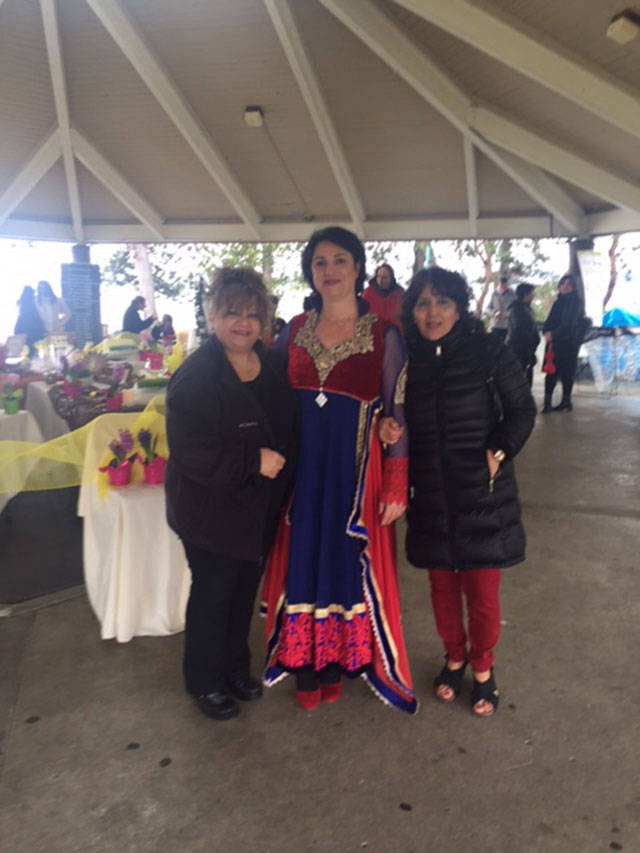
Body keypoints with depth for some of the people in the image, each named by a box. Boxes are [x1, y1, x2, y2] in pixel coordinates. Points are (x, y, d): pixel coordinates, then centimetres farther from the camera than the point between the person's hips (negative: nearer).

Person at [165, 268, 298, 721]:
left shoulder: (272, 365, 4)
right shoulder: (195, 376, -18)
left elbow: (289, 430, 15)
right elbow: (188, 450, -25)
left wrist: (280, 467, 1)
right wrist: (253, 461, -26)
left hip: (260, 508, 6)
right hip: (212, 510, -6)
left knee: (246, 588, 20)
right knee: (213, 593, 10)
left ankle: (236, 666, 42)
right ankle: (205, 681, 33)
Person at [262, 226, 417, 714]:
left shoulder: (383, 334, -4)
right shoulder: (295, 329, 6)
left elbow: (397, 413, -4)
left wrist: (396, 485, -7)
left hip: (355, 468, -2)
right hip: (299, 466, 3)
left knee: (349, 563, 9)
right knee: (302, 561, 11)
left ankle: (338, 660, 33)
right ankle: (304, 665, 31)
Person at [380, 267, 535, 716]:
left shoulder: (489, 352, -8)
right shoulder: (406, 360, 0)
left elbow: (523, 410, 0)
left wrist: (498, 451, -14)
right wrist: (387, 428, -10)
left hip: (483, 497, -2)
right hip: (431, 498, 3)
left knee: (482, 592, 7)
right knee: (442, 586, 16)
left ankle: (483, 667, 34)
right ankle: (454, 657, 42)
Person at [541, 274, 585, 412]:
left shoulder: (576, 302, -4)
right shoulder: (558, 302, 15)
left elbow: (569, 323, -14)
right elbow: (550, 320, 11)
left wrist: (553, 334, -18)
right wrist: (546, 332, -9)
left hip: (568, 343, -6)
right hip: (554, 341, 6)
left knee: (566, 372, 0)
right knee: (551, 371, 0)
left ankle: (566, 401, 10)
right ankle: (547, 401, 0)